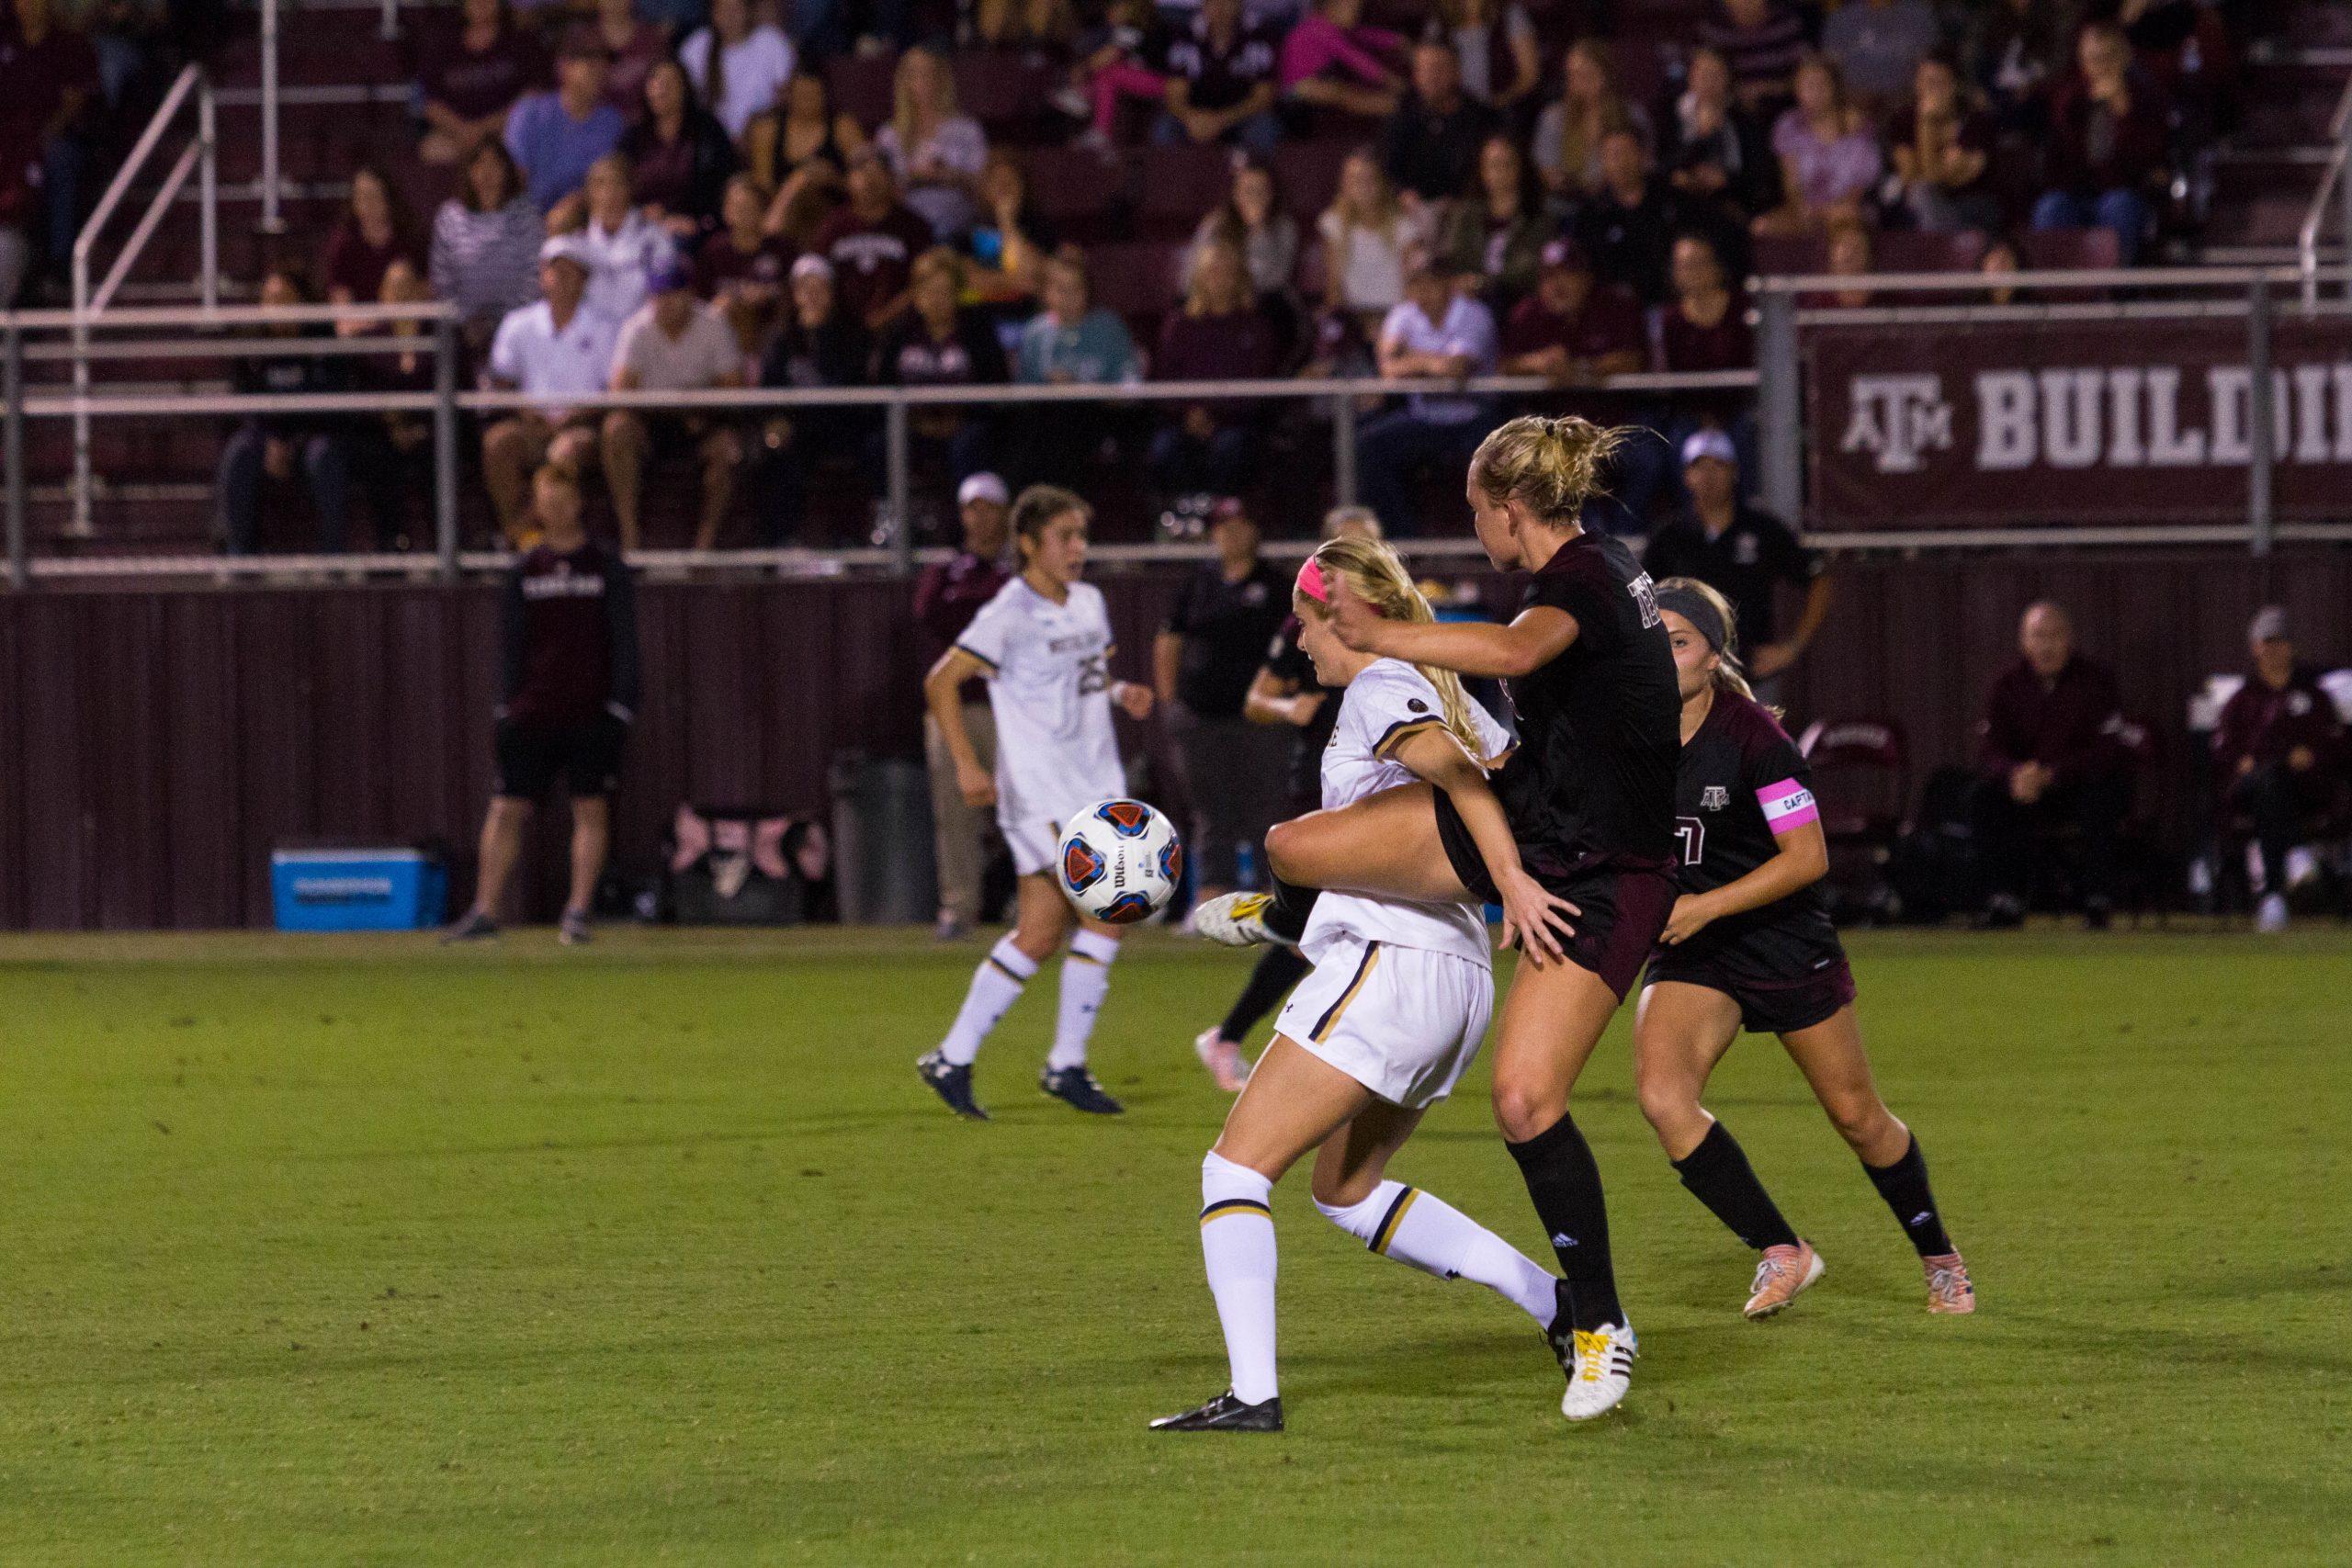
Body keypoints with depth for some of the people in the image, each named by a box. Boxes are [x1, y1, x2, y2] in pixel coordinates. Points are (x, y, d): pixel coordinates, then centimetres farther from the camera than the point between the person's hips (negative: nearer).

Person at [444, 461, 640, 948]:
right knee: (505, 810, -2)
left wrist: (620, 706, -6)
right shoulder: (523, 572, 8)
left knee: (591, 811, -3)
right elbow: (510, 644, 10)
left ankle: (578, 912, 3)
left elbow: (624, 644, 2)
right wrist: (507, 706, 2)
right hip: (531, 715, 2)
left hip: (591, 714, -2)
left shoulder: (607, 569, 3)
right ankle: (485, 912, 2)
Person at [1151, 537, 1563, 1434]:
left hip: (1390, 963, -10)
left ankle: (1253, 1394, -21)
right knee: (1347, 1192, 22)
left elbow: (1458, 774, -24)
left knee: (1237, 1166, -9)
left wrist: (1516, 884, -34)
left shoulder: (1380, 691, -8)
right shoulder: (1443, 695, 19)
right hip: (1459, 979, 10)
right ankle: (1559, 1304, 15)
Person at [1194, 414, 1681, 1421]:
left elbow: (1516, 650, -43)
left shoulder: (1582, 575, -20)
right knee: (1293, 846, 2)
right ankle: (1290, 921, 42)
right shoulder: (1596, 569, 9)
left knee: (1524, 1101, -17)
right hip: (1515, 822, 9)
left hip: (1601, 880, -9)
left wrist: (1382, 636, -34)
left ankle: (1599, 1327, -3)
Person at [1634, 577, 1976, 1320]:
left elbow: (1808, 856, -20)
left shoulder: (1753, 736, -20)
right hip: (1690, 954, 4)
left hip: (1785, 943, -4)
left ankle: (1938, 1256, 34)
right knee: (1661, 1091, -22)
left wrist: (1704, 906, -24)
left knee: (1857, 1116, 9)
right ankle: (1780, 1252, -9)